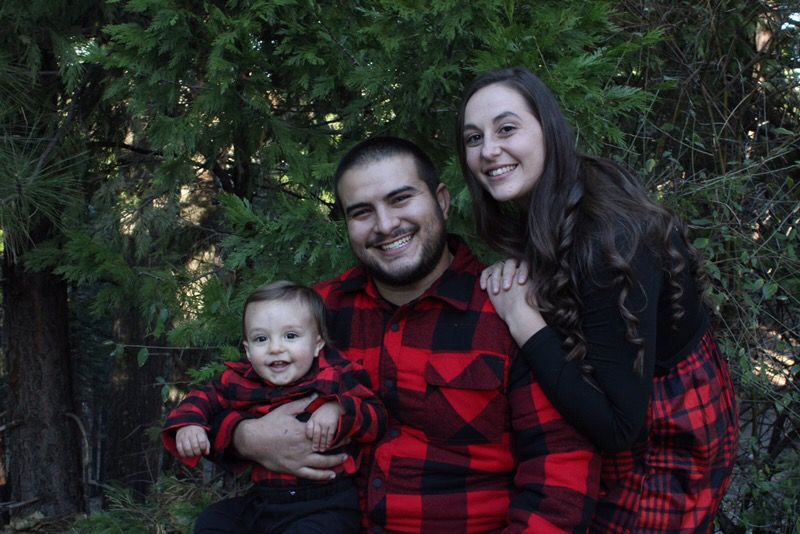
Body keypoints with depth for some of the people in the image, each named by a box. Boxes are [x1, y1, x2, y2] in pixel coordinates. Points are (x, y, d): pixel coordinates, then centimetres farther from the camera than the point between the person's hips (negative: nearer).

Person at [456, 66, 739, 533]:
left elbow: (617, 426, -32)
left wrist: (521, 318, -30)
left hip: (668, 439, -8)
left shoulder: (609, 241, -32)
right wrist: (508, 274, -16)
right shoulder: (541, 209, -7)